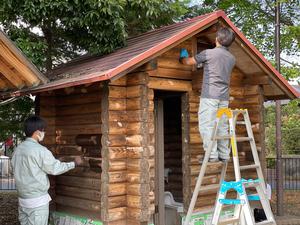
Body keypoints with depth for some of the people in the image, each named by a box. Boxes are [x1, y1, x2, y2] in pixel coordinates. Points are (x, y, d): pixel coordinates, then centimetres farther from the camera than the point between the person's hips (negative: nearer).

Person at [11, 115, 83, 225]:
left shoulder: (17, 150, 6)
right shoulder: (40, 150, -18)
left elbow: (17, 171, 13)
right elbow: (55, 168, -10)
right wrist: (74, 163, 3)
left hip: (22, 199, 7)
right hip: (38, 200, -7)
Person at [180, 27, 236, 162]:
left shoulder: (208, 53, -6)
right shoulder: (232, 58, 12)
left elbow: (188, 61, 5)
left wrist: (182, 57, 28)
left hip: (210, 95, -6)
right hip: (224, 97, 6)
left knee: (207, 125, -5)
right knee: (222, 126, 8)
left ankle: (212, 155, -9)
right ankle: (224, 155, 9)